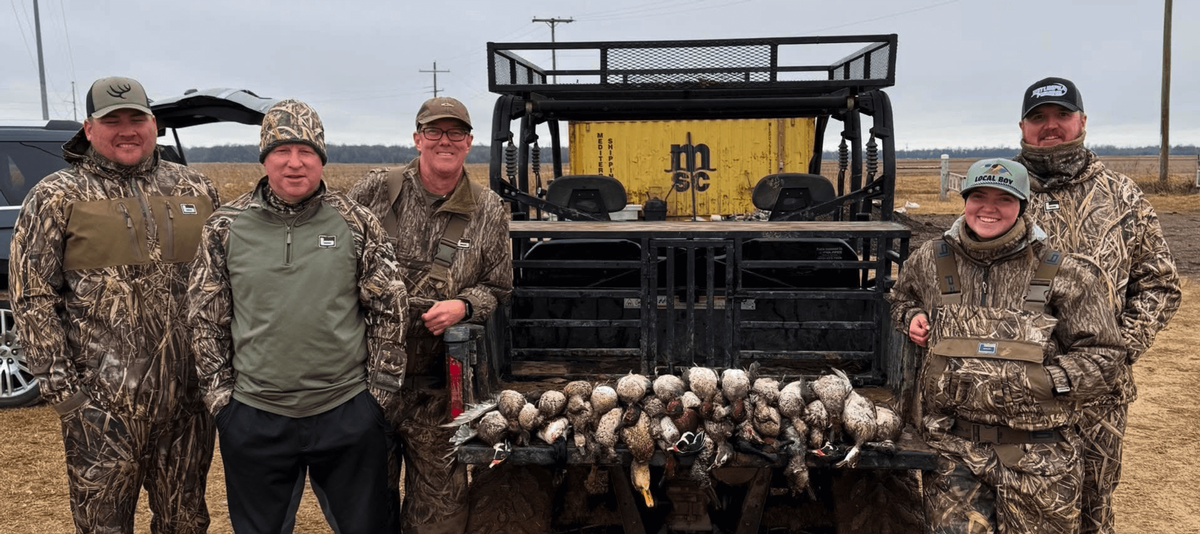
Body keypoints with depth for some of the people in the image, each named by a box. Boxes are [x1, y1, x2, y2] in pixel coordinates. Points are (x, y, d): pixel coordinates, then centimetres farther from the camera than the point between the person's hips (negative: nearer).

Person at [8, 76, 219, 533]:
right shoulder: (57, 197, -1)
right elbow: (31, 298, -4)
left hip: (189, 397, 3)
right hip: (103, 404, -3)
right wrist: (59, 384, -9)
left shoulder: (197, 190, 8)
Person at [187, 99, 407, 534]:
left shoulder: (355, 223, -2)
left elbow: (389, 309, 2)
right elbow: (206, 320, 6)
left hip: (348, 412, 0)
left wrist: (382, 389, 1)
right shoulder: (225, 228, -1)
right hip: (253, 417, 1)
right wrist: (218, 394, 3)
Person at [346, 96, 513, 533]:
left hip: (433, 381, 0)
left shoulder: (488, 211, 2)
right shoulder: (375, 191, 0)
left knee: (437, 496, 6)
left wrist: (462, 306, -11)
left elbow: (497, 287, 8)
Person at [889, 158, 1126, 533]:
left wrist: (1040, 383, -13)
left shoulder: (1063, 274, -1)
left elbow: (1101, 356, 1)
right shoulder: (930, 262, 6)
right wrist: (911, 316, 5)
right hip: (953, 447, 1)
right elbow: (899, 299, 28)